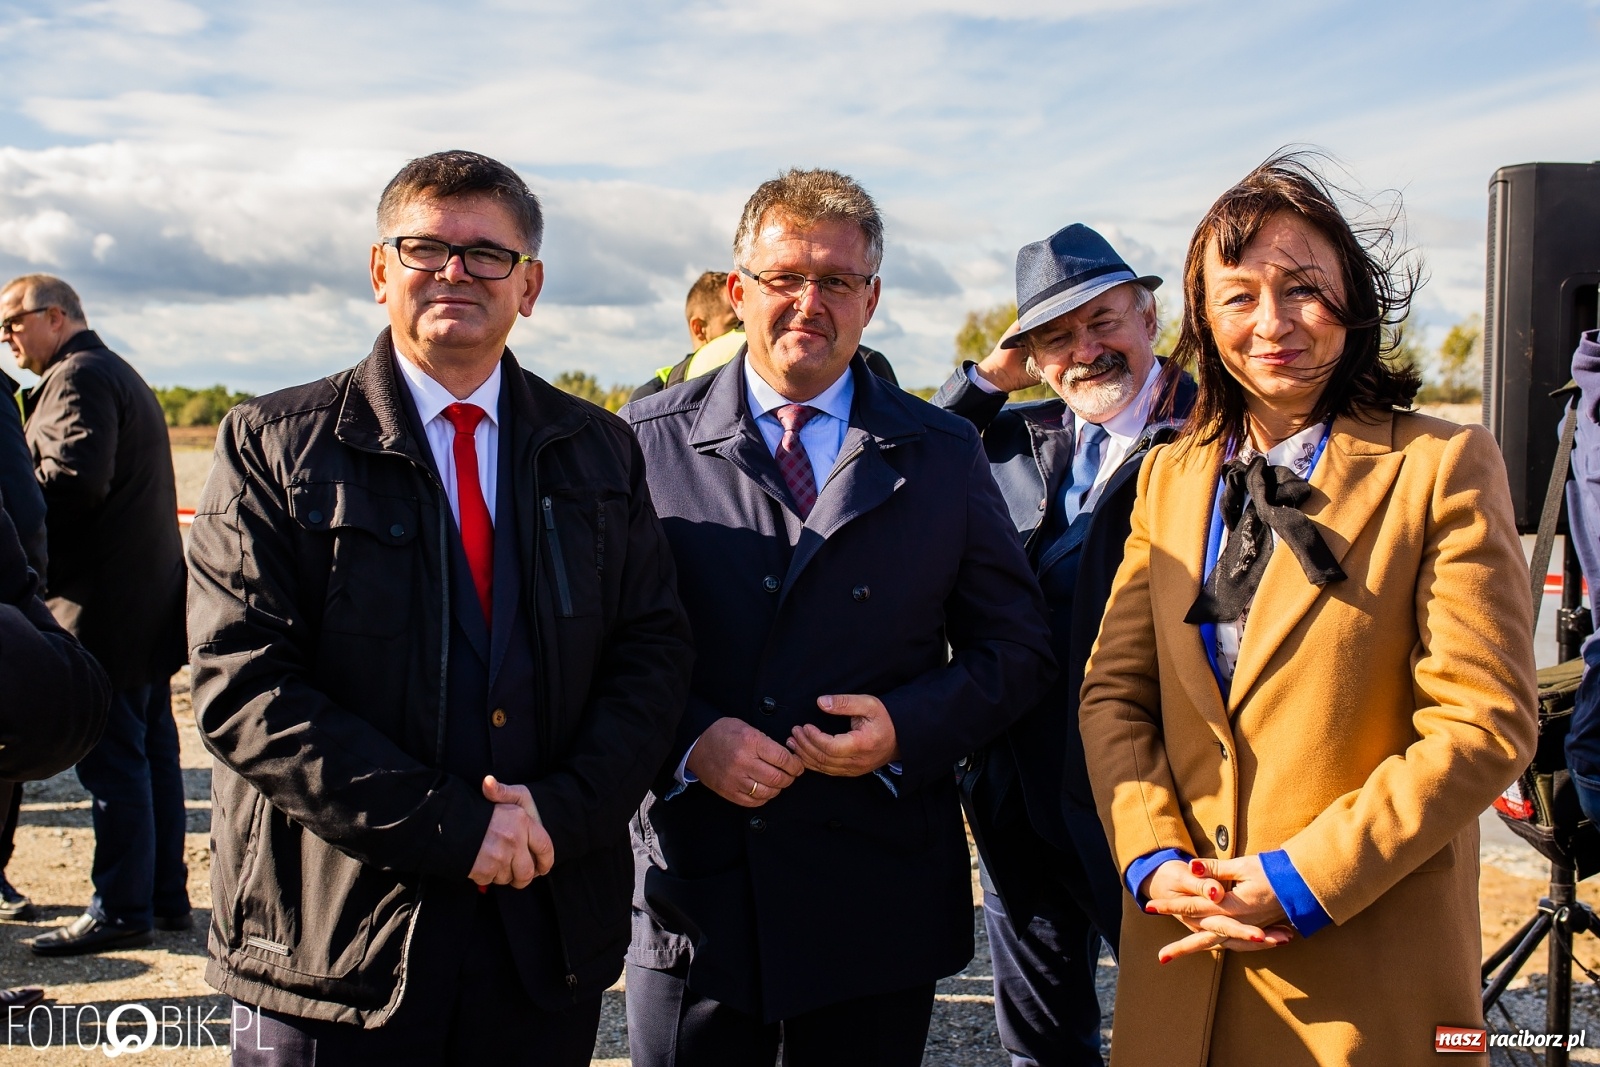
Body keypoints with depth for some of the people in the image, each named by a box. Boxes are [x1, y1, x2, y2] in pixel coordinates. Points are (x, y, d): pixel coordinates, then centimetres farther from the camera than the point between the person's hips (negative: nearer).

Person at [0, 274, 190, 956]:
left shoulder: (78, 377, -10)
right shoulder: (123, 375, 22)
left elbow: (75, 478, -24)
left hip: (103, 611, -10)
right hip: (149, 604, 10)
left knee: (112, 760, -4)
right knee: (153, 752, 13)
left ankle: (121, 911, 3)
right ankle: (166, 897, 21)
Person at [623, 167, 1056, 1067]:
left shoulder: (944, 454, 4)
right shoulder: (652, 440, 1)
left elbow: (1018, 647, 4)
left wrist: (907, 725, -12)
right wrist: (689, 738, -15)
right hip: (694, 894, 0)